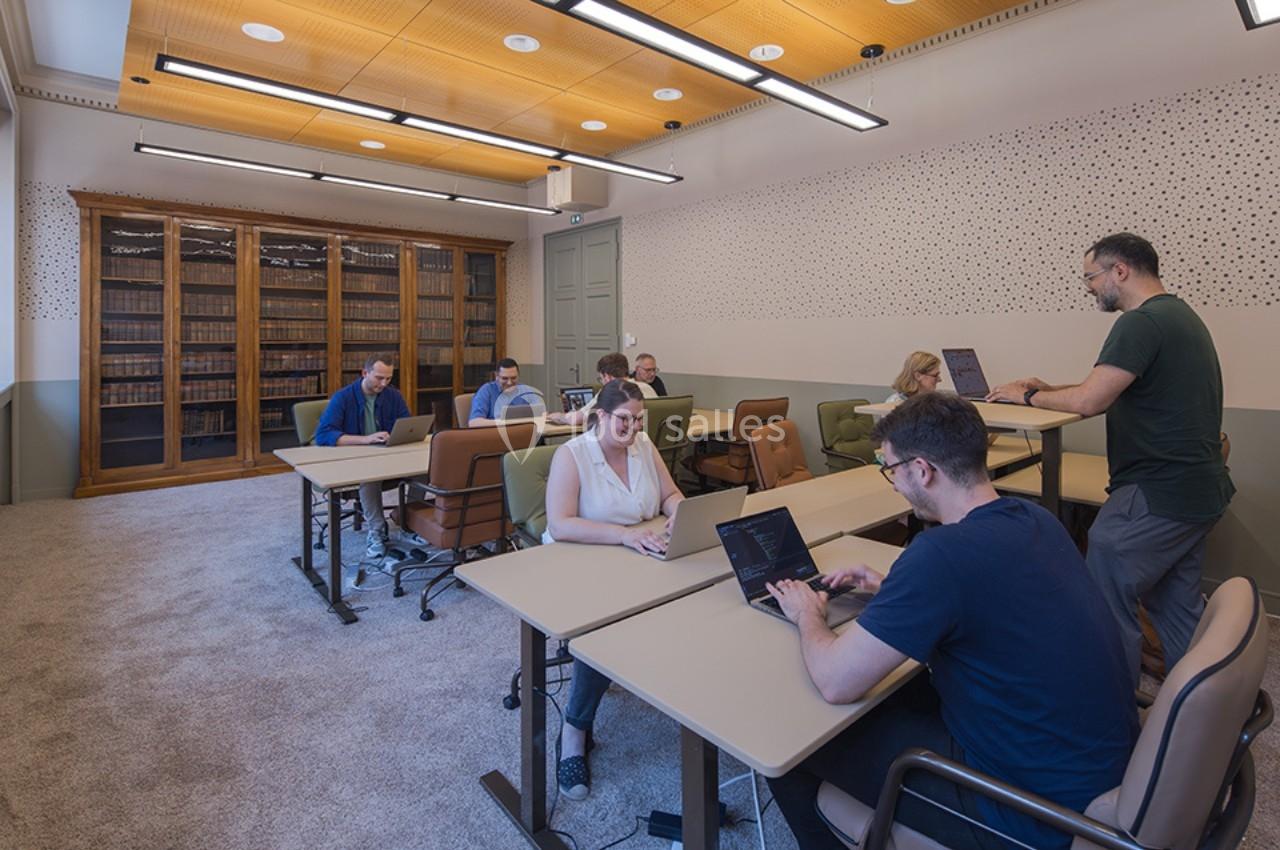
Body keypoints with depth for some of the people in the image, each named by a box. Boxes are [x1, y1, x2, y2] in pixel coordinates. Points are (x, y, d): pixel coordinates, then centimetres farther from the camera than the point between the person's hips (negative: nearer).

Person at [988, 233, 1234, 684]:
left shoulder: (1141, 322, -18)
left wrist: (1029, 396, -8)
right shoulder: (1180, 314, 16)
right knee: (1178, 605, 20)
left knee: (1106, 604, -1)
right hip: (1197, 490, 10)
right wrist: (1047, 389, 8)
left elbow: (1089, 402, -24)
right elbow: (1111, 392, 16)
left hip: (1156, 496, -10)